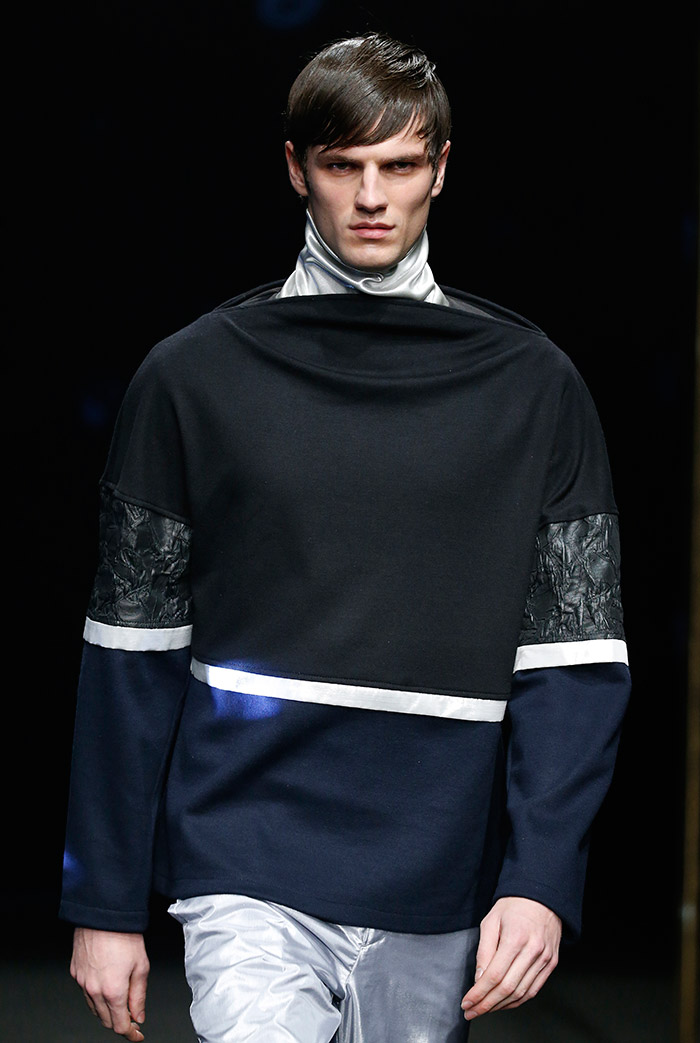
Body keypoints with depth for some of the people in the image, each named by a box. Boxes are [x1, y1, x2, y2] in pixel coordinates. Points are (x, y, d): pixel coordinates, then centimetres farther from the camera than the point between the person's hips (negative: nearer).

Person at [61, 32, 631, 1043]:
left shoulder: (531, 382, 3)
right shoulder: (193, 374, 2)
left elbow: (576, 653, 1)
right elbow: (133, 645, 4)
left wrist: (543, 878, -10)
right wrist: (106, 902, 3)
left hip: (440, 890, 2)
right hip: (250, 863, -2)